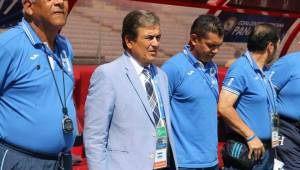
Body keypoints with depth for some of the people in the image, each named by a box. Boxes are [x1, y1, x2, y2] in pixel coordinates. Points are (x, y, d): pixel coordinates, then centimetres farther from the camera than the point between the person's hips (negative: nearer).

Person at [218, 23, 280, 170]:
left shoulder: (265, 71, 10)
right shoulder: (241, 68, -15)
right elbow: (224, 107, -23)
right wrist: (251, 136, -19)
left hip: (265, 147, 8)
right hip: (245, 150, -8)